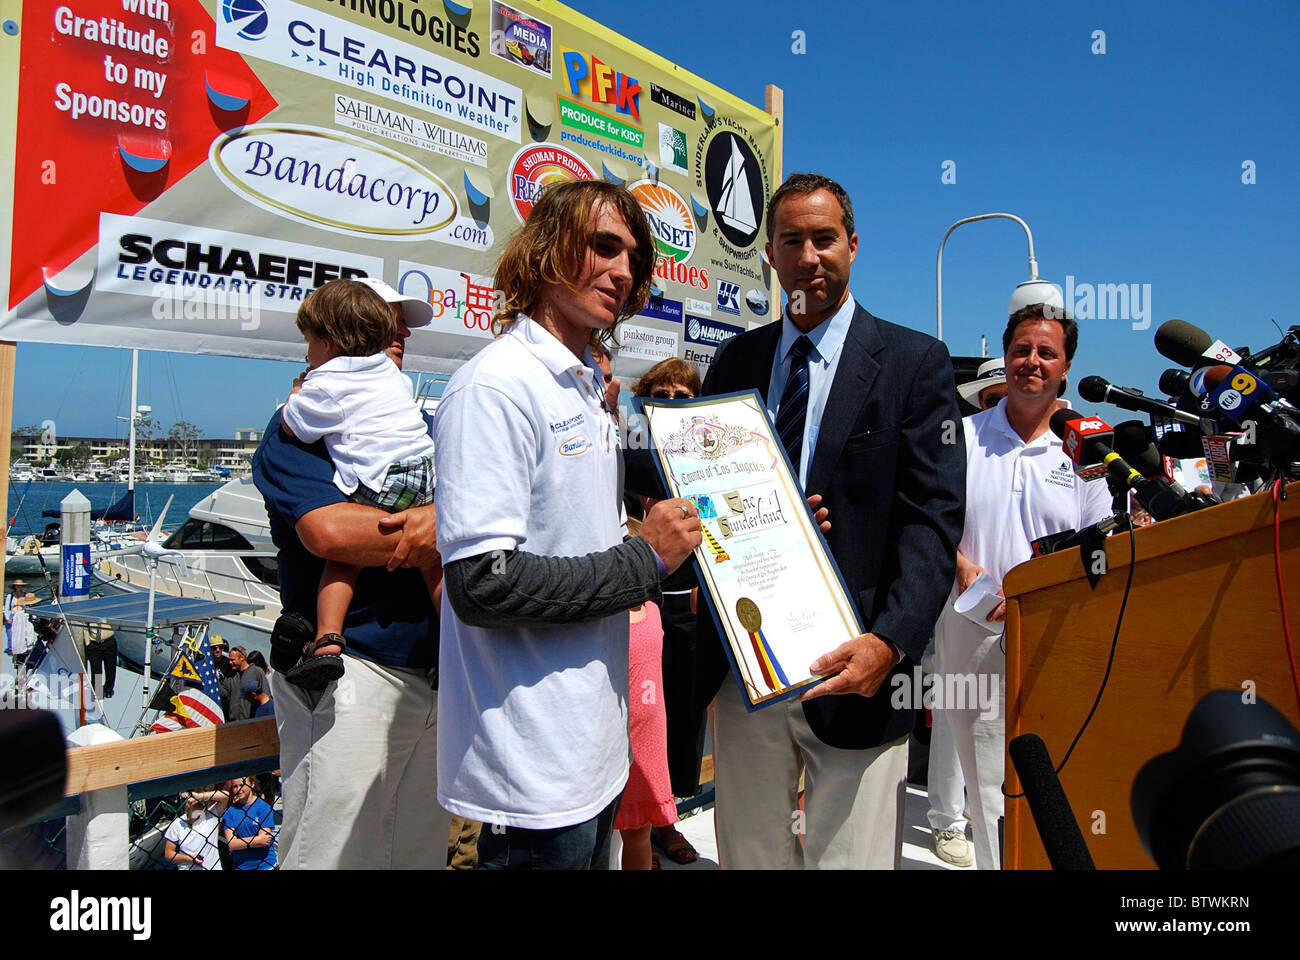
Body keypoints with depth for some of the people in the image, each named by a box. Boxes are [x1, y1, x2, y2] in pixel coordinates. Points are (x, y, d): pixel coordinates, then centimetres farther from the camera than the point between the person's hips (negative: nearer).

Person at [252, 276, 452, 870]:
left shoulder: (419, 426, 18)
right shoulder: (299, 427, -3)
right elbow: (330, 531, -20)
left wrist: (442, 515, -17)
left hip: (436, 675, 7)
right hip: (351, 673, -6)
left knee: (422, 851, 17)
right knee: (336, 855, 3)